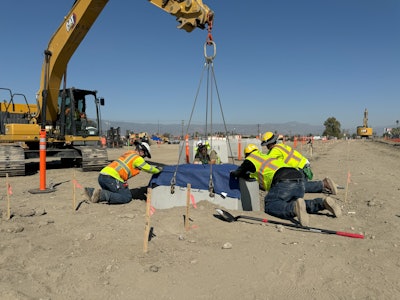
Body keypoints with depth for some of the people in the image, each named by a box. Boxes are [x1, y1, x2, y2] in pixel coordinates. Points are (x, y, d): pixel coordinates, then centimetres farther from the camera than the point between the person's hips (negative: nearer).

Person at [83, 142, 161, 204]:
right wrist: (158, 170, 28)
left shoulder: (128, 153, 26)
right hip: (111, 177, -9)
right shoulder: (138, 158, 0)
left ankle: (91, 191, 5)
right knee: (127, 197, -3)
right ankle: (102, 195, -18)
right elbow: (149, 168, 10)